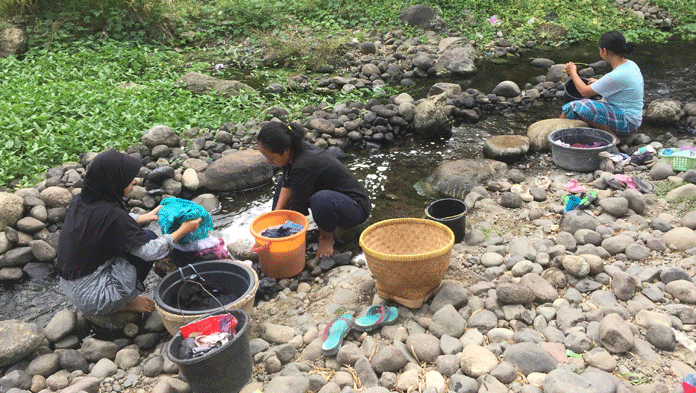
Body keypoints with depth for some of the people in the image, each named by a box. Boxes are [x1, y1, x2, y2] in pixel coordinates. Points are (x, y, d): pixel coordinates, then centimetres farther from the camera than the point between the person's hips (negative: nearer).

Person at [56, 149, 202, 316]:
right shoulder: (110, 213, -25)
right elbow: (149, 251, -17)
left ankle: (120, 300, 15)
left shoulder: (79, 201, -1)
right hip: (92, 300, -8)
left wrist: (148, 216, 22)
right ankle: (124, 303, 7)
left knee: (137, 235, 14)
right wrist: (182, 231, -5)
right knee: (149, 238, -6)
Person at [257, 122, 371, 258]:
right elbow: (287, 186, 5)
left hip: (357, 208, -9)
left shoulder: (304, 166, -32)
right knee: (285, 180, 12)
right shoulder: (293, 152, -7)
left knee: (321, 199, -41)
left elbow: (297, 208, -24)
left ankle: (327, 236, -9)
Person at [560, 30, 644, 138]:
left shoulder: (616, 76, -25)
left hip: (627, 123, -9)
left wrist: (572, 72, 0)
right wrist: (598, 82, 34)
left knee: (578, 106, -24)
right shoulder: (630, 65, 3)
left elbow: (585, 91, -15)